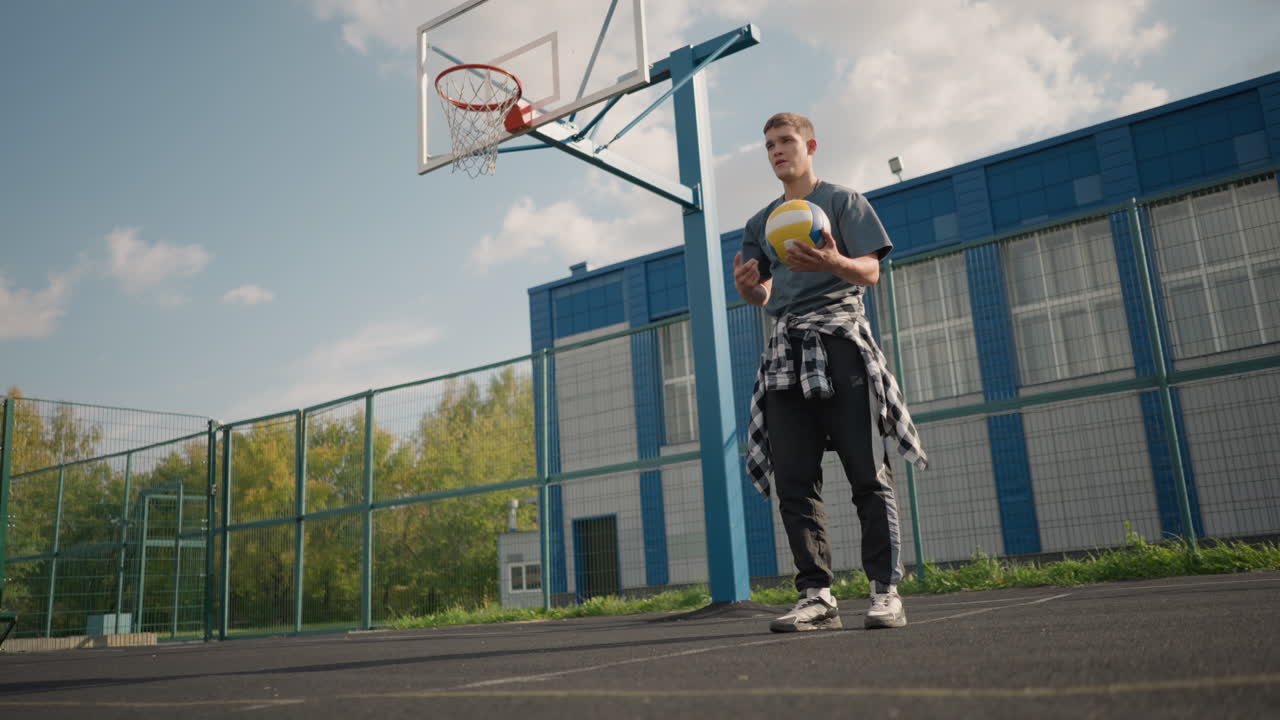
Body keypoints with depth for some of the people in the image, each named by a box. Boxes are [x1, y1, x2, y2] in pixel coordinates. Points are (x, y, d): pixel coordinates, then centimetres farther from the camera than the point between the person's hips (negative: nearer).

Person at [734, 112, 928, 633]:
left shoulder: (842, 200, 10)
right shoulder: (760, 223, 23)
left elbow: (871, 272, 0)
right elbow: (764, 297, 18)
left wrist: (833, 263, -22)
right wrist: (748, 288, -6)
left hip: (839, 340, -4)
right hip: (785, 351, 4)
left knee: (868, 474, -7)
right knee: (794, 482, -4)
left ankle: (885, 591, -4)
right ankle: (817, 596, -1)